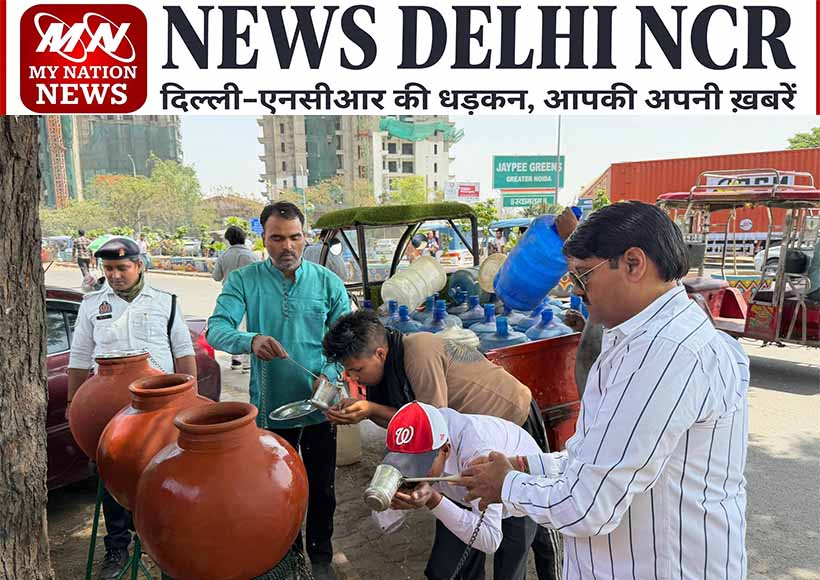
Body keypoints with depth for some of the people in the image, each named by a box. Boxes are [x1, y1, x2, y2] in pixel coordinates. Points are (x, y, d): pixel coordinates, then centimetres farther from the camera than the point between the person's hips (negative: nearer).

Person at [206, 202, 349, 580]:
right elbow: (216, 330, -16)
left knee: (321, 489, 17)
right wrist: (251, 340, -37)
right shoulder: (243, 281, -6)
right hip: (270, 408, -1)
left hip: (319, 407, 1)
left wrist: (329, 373, -19)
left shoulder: (327, 282, -3)